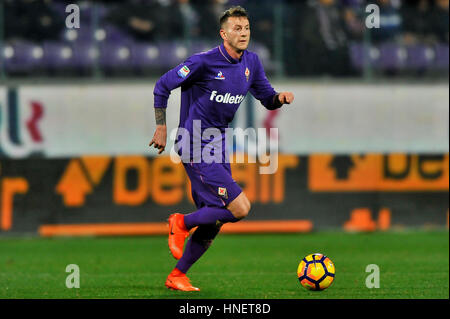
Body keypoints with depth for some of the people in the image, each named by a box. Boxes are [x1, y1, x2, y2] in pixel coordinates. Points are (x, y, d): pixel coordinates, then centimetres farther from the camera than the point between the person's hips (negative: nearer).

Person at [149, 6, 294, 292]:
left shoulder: (251, 62, 6)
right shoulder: (204, 62, -14)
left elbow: (266, 98, 15)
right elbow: (162, 87, -7)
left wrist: (280, 98, -9)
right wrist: (161, 127, -8)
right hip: (196, 147, -8)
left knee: (213, 222, 9)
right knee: (240, 208, -17)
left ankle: (177, 276, 22)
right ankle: (182, 224, 3)